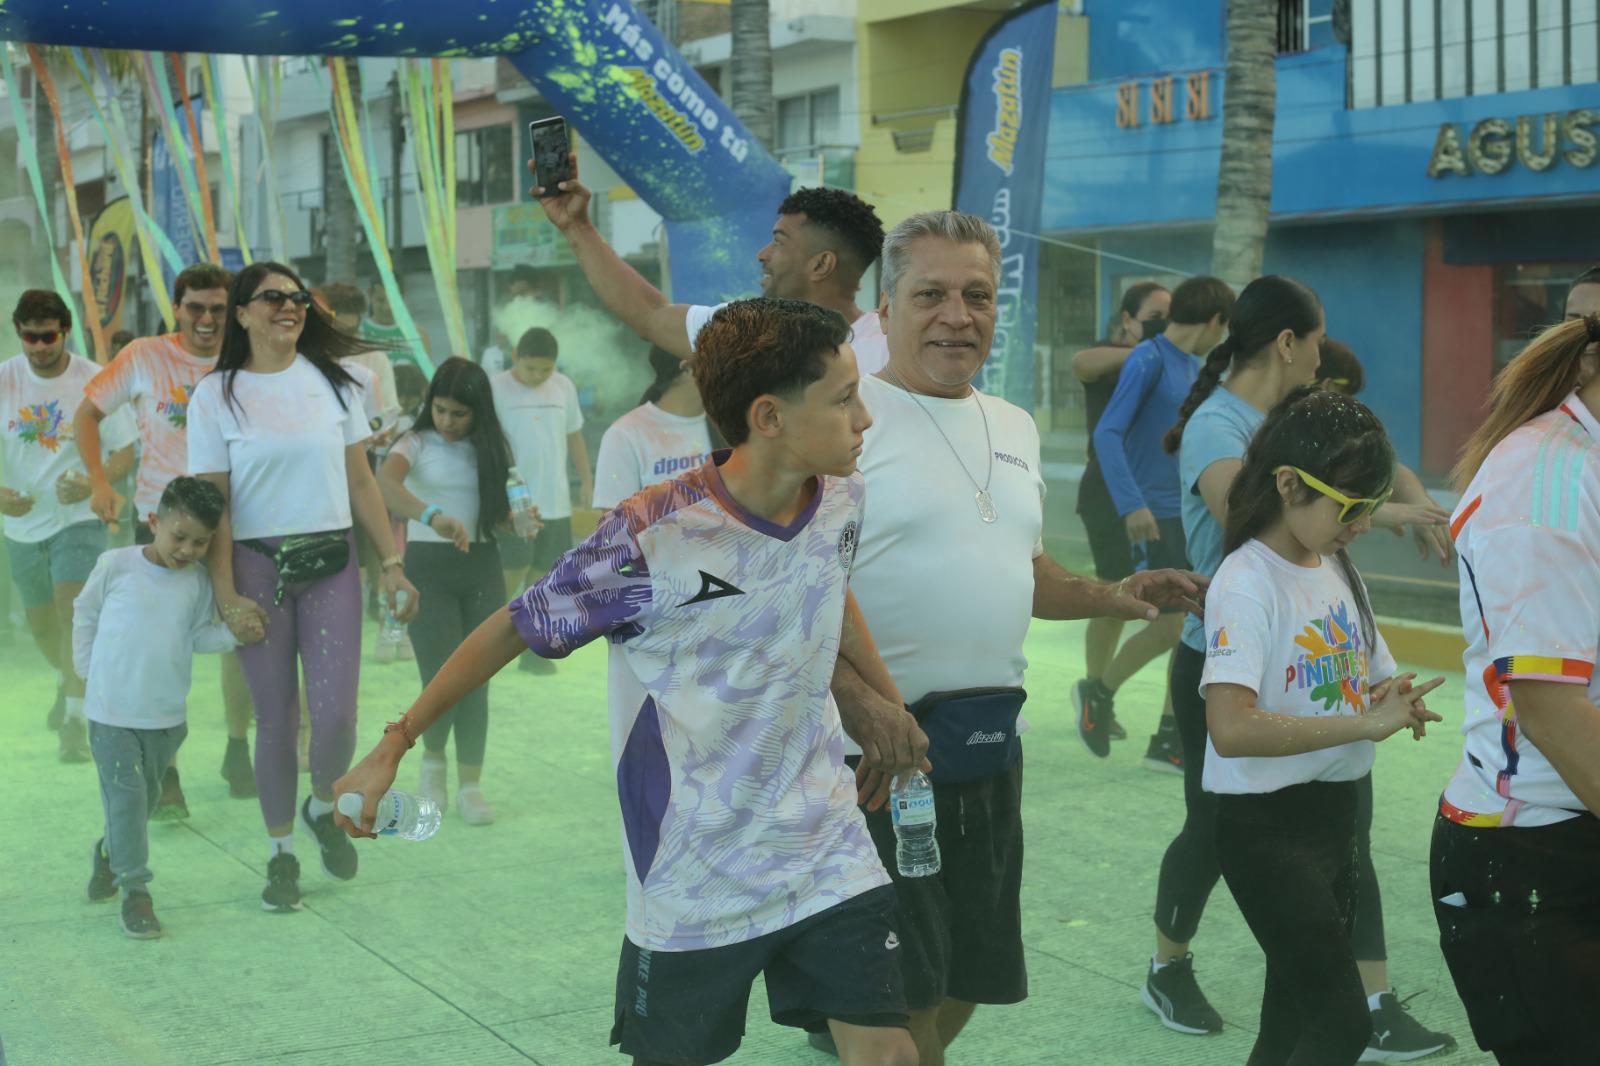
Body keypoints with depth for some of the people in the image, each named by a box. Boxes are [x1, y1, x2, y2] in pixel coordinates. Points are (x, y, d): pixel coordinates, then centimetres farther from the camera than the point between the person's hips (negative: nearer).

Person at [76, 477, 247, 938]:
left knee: (146, 796, 17)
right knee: (126, 796, -5)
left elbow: (199, 636, 4)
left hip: (167, 714, 4)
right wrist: (88, 665, 4)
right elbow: (85, 613, 4)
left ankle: (110, 853, 42)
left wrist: (233, 633, -13)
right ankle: (134, 890, 1)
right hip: (112, 710, -4)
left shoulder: (198, 583, -1)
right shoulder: (116, 565, -9)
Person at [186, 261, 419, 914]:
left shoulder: (331, 382, 6)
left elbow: (361, 482, 8)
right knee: (276, 719, 4)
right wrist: (226, 597, -10)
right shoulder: (216, 395, -1)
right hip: (257, 565, -1)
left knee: (336, 716, -6)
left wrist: (392, 565, 4)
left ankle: (323, 808, 26)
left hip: (331, 564, 2)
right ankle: (281, 853, 22)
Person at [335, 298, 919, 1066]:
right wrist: (392, 748, -6)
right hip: (694, 879, -4)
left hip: (827, 852, 4)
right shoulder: (652, 538, -23)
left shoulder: (841, 500, -6)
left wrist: (893, 709, 20)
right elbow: (514, 630, -11)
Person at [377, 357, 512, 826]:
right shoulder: (417, 443, -7)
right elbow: (385, 483, -28)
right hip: (429, 565, -3)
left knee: (477, 680, 3)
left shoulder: (492, 448, 5)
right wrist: (432, 517, -44)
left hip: (482, 567, 3)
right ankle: (432, 761, 21)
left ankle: (470, 784, 14)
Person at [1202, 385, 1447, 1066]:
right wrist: (1365, 724, -32)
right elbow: (1231, 729, -30)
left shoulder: (1337, 569, 7)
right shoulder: (1248, 582, -18)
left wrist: (1395, 701, -4)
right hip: (1268, 829, -8)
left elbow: (1370, 678, 20)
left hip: (1334, 813, 8)